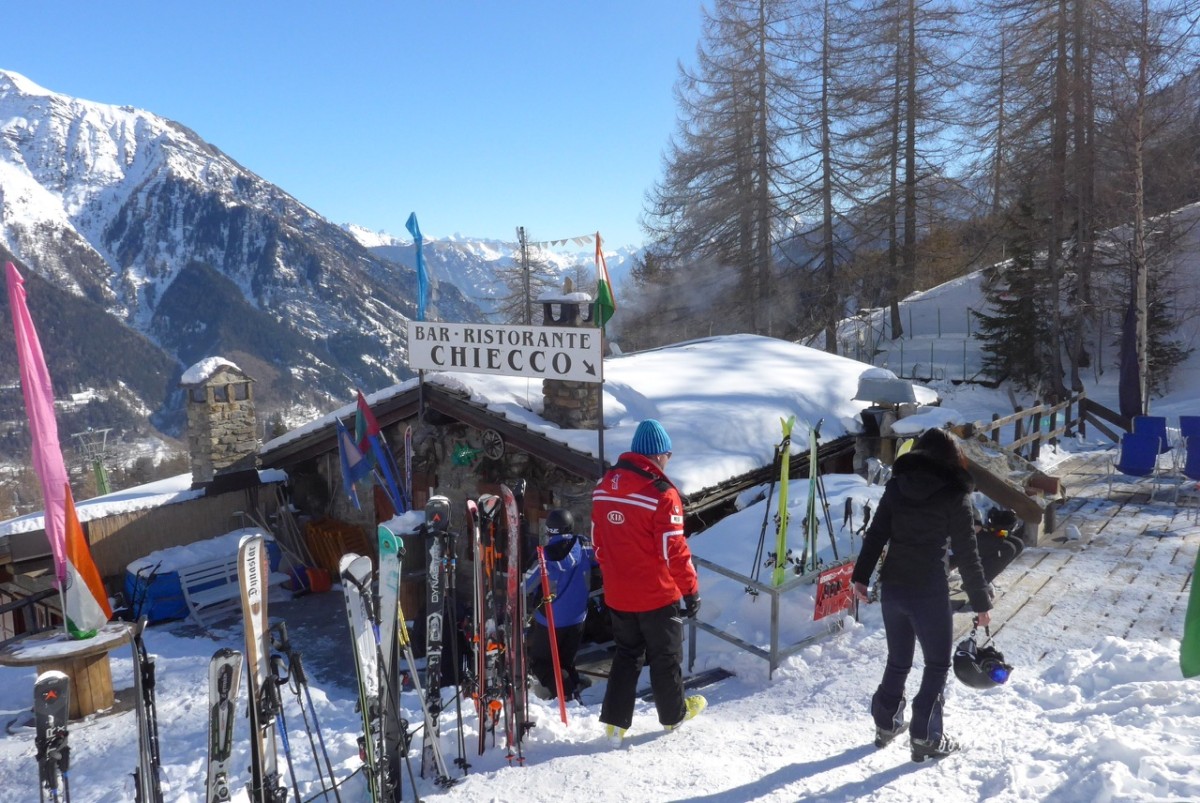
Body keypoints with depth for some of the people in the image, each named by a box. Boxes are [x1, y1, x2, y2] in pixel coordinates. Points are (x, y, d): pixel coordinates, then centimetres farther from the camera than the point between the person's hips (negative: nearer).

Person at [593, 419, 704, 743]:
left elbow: (598, 542, 9)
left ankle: (615, 720, 19)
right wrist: (691, 589, -7)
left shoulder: (604, 486, 1)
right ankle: (673, 714, 33)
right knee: (665, 655, 15)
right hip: (657, 594, -5)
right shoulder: (662, 494, -21)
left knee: (626, 654, 20)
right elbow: (674, 550, -19)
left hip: (617, 594, 5)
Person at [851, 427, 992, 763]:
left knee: (898, 659, 21)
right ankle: (925, 738, 14)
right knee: (937, 664, 12)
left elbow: (875, 534, 3)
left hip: (892, 586, 5)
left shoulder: (896, 485, 4)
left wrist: (861, 575, 8)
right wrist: (981, 602, 0)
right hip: (929, 592, -5)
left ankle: (886, 723, 32)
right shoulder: (954, 495, -9)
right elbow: (967, 554, -7)